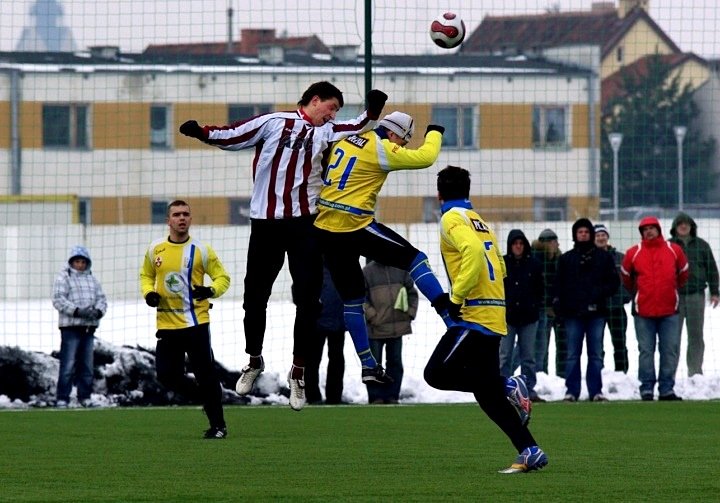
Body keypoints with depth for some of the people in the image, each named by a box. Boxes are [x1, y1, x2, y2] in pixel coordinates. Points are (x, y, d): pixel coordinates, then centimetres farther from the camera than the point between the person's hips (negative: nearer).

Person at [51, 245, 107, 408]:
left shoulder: (92, 280, 19)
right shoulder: (63, 278, 1)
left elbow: (101, 299, 15)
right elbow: (58, 300, -10)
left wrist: (98, 311, -8)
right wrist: (77, 311, -21)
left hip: (89, 327, 6)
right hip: (70, 326, -6)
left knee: (86, 364, 8)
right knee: (68, 364, -11)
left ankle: (85, 396, 14)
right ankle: (62, 398, -10)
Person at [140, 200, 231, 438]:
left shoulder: (201, 250, -3)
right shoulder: (155, 249, 6)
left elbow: (223, 277, 2)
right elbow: (146, 276, 21)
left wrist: (211, 290, -19)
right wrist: (149, 293, 0)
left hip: (196, 322, -3)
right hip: (166, 325, 3)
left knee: (206, 375, -4)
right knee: (167, 375, -2)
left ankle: (218, 426, 7)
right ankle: (206, 397, 24)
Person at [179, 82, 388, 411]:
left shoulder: (326, 132, 16)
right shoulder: (275, 122, 5)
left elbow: (357, 128, 3)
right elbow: (234, 137, 2)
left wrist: (373, 112, -13)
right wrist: (202, 133, -13)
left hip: (305, 223, 2)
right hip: (265, 222, -2)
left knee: (308, 298, -4)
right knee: (255, 295, 6)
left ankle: (298, 371, 7)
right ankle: (254, 360, 28)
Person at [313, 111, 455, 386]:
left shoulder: (347, 139, 12)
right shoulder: (381, 149, -10)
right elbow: (425, 157, -11)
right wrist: (434, 133, 7)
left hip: (325, 229, 8)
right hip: (355, 228, -8)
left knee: (352, 297, 14)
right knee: (414, 259, 0)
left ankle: (368, 365, 18)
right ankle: (453, 320, -10)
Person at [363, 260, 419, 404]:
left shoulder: (401, 270, 6)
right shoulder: (367, 271, -4)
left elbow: (412, 292, 14)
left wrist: (410, 312, 3)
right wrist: (371, 315, -13)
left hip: (398, 327, 3)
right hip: (376, 328, -3)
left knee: (395, 363, 9)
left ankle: (392, 396, 17)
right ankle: (376, 398, 8)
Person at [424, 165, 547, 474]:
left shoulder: (453, 219, -6)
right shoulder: (478, 221, 21)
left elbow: (473, 251, -25)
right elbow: (499, 267, 25)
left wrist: (457, 297, -21)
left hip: (473, 315, -9)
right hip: (493, 317, 9)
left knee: (437, 373, -12)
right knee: (486, 392, 8)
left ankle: (506, 387, -15)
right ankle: (529, 452, 2)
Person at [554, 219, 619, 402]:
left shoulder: (604, 257, 8)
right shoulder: (566, 259, 11)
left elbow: (614, 282, 7)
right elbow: (558, 285, 9)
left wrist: (600, 294, -10)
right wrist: (558, 304, -4)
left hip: (596, 312, 0)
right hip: (573, 313, 0)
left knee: (596, 354, 2)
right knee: (573, 354, 0)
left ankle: (596, 391, 5)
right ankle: (572, 391, 3)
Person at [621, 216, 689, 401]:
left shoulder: (674, 250, 4)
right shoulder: (633, 253, 1)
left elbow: (683, 272, 19)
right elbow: (626, 277, 15)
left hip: (669, 310, 1)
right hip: (643, 310, -1)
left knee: (670, 351, 1)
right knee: (646, 351, 1)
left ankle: (667, 389, 6)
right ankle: (647, 389, 5)